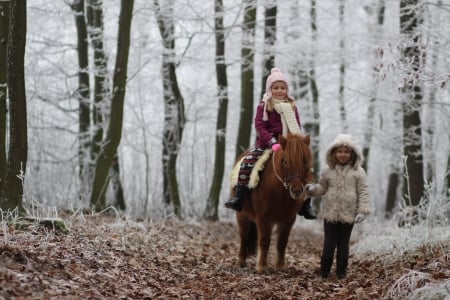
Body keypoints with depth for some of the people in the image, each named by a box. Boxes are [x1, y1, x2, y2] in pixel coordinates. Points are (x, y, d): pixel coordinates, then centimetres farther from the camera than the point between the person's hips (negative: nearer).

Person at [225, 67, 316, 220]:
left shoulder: (292, 107, 9)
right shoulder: (263, 106, 1)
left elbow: (297, 128, 8)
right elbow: (260, 127, -9)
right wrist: (273, 143, -22)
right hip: (265, 144, -2)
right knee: (248, 160, -24)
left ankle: (305, 204, -1)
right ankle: (238, 197, -21)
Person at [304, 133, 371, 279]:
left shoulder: (358, 172, -2)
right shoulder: (328, 171, 4)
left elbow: (363, 192, -3)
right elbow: (322, 187, 14)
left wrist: (362, 210, -11)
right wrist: (313, 188, -8)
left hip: (348, 214, -1)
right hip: (330, 213, 1)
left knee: (343, 244, 9)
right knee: (329, 243, 4)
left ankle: (341, 270, 19)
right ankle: (324, 270, 13)